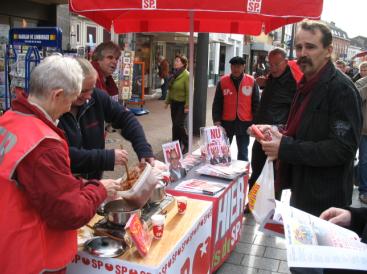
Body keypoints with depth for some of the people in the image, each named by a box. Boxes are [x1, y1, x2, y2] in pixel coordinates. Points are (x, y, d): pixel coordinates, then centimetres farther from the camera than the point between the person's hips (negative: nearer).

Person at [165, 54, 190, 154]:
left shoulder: (186, 75, -16)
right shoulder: (174, 74, 9)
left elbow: (189, 92, -19)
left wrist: (187, 106, -21)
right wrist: (167, 101, 14)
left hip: (182, 103, -8)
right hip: (174, 103, 8)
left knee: (179, 124, -9)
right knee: (174, 124, 11)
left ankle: (186, 144, 9)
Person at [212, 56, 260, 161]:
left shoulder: (252, 82, -1)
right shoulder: (223, 81, 0)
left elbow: (256, 103, 2)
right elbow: (217, 103, 1)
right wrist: (216, 120, -7)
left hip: (244, 123, -1)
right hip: (226, 122, 1)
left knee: (243, 153, 9)